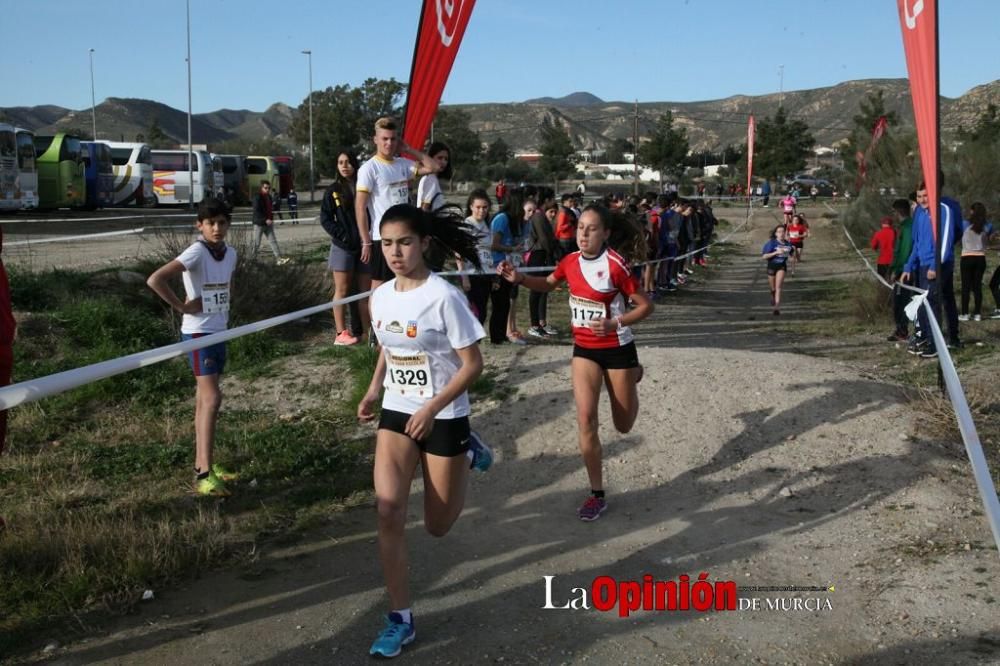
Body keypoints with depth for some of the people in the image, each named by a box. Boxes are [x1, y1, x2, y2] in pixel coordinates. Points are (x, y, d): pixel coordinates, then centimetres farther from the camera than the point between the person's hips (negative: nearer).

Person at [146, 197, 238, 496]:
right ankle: (204, 475, -13)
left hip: (219, 332, 8)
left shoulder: (231, 253, 4)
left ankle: (202, 464, 23)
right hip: (198, 333, -7)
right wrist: (182, 306, -20)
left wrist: (225, 306, 11)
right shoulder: (196, 252, -18)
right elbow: (155, 279, -28)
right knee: (212, 399, -14)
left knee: (205, 399, 13)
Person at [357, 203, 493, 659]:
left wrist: (431, 409, -23)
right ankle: (400, 619, 2)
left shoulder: (444, 297, -19)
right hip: (396, 415, 5)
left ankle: (467, 454, 36)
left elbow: (472, 364, -16)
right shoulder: (381, 296, -1)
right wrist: (374, 392, 1)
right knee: (388, 510, -11)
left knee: (437, 526, 9)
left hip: (444, 419, -4)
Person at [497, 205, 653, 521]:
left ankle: (633, 375, 47)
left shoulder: (615, 265, -20)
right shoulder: (571, 261, -4)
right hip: (584, 349, 3)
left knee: (623, 425, 13)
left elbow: (645, 306, -13)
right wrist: (519, 278, -3)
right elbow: (547, 285, 16)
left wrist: (614, 324, -27)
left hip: (618, 349, -3)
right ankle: (597, 495, 3)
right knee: (585, 419, -10)